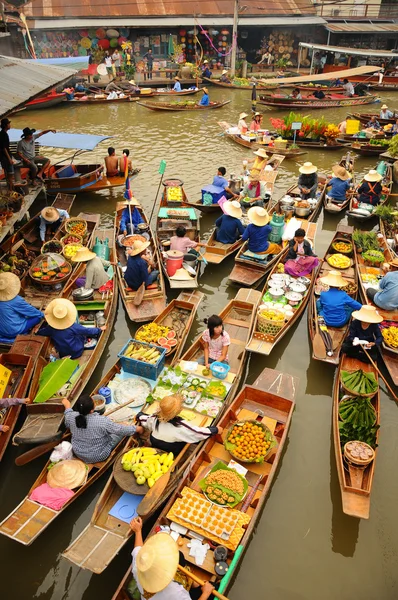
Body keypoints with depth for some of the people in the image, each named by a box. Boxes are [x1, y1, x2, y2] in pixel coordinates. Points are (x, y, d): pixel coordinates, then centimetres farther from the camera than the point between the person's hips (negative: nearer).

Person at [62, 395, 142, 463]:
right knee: (121, 430, 9)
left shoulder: (72, 417, -21)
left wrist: (67, 406, 21)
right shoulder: (102, 421, -34)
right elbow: (121, 429, -20)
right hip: (98, 457, -5)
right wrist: (137, 428, -2)